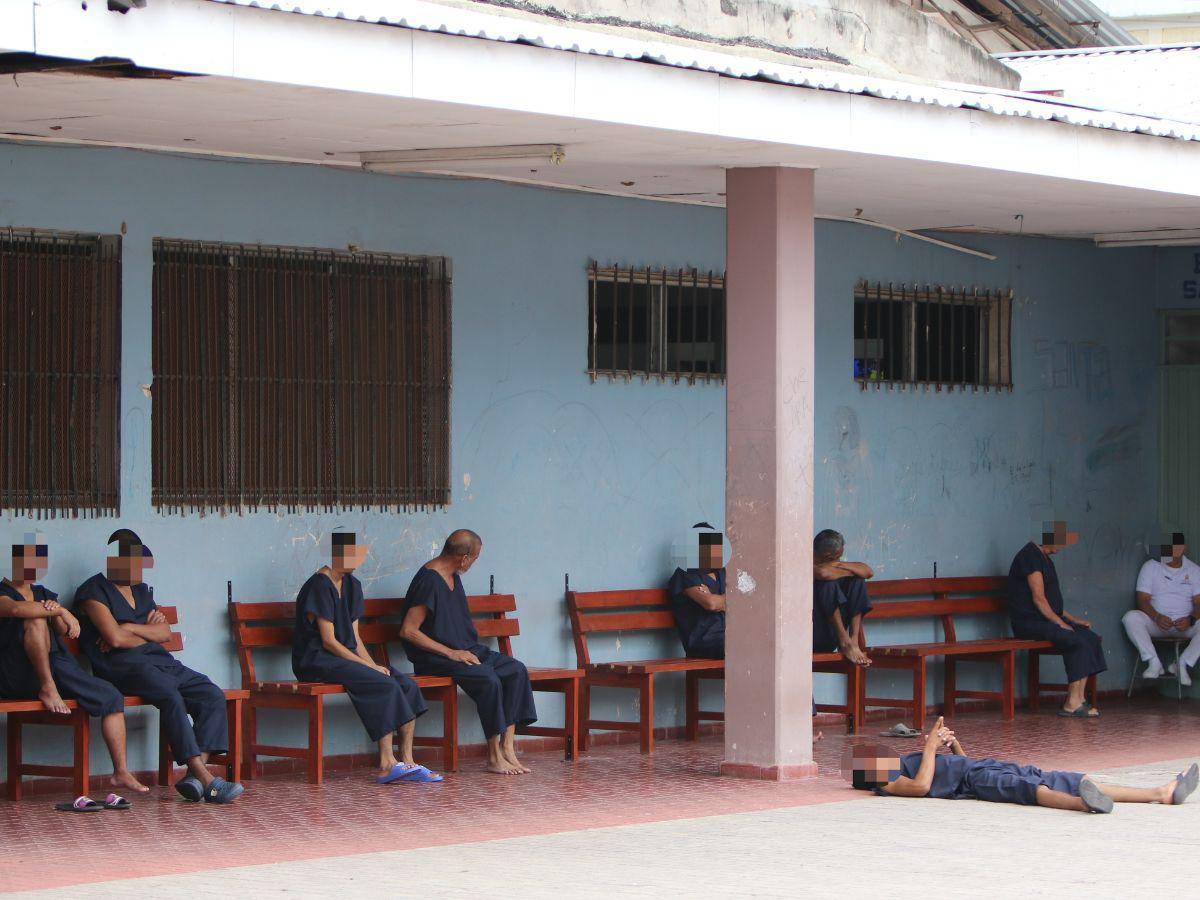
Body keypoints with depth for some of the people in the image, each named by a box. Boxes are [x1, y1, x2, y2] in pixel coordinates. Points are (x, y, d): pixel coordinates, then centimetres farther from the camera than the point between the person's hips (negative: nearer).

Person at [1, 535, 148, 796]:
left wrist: (53, 608, -11)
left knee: (112, 697, -9)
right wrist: (62, 611, -22)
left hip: (58, 666, 7)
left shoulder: (45, 595, 26)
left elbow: (64, 631, 10)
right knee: (36, 619, -32)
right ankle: (47, 688, -29)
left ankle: (121, 772, -9)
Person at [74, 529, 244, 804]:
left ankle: (196, 775, -28)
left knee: (213, 695, -15)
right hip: (122, 667, -8)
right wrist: (147, 635, 6)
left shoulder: (141, 590, 26)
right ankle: (206, 780, -40)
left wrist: (130, 629, -2)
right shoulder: (94, 591, 2)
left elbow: (165, 633, 14)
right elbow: (114, 637, -11)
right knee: (171, 697, -35)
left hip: (160, 661, 8)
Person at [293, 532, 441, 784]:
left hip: (344, 657, 9)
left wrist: (374, 665, -2)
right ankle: (387, 764, -30)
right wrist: (368, 666, -17)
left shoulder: (352, 585, 15)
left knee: (407, 685, -11)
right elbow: (329, 641, -16)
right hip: (316, 661, -9)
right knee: (385, 685, -27)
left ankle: (406, 761, -15)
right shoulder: (319, 586, -12)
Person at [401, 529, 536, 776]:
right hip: (434, 660, -9)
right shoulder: (429, 581, -17)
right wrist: (450, 653, -19)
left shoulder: (453, 577, 14)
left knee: (516, 670, -11)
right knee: (488, 679, -31)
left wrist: (468, 651, 11)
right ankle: (494, 757, -23)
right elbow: (408, 631, -21)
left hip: (465, 650, 9)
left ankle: (507, 747, -15)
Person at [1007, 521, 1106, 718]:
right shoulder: (1030, 556, -12)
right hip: (1029, 622, -10)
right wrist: (1060, 623, -17)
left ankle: (1077, 700, -15)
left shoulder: (1044, 558, 21)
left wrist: (1073, 619, 16)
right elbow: (1038, 598, -18)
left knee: (1091, 638, -9)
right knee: (1078, 642, -25)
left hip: (1048, 619, 10)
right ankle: (1073, 703, -23)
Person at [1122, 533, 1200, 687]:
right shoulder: (1150, 567, 5)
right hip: (1156, 622, 0)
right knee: (1131, 617, -30)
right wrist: (1157, 617, -23)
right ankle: (1154, 662, -27)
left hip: (1184, 624, 0)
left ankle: (1183, 664, -21)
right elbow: (1142, 599, -3)